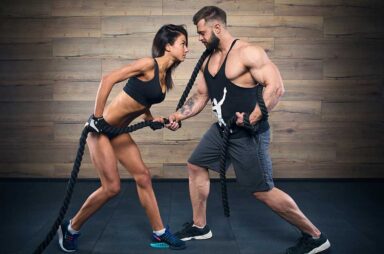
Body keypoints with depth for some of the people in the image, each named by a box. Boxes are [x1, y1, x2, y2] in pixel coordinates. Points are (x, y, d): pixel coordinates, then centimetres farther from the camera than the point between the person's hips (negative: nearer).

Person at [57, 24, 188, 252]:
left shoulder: (165, 75, 8)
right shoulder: (149, 64, -17)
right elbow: (108, 80, -23)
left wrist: (151, 119, 3)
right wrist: (97, 117, -22)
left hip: (118, 131, 9)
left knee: (143, 177, 6)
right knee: (112, 187, -7)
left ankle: (160, 234, 17)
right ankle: (71, 229, 15)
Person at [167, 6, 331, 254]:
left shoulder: (248, 52, -18)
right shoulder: (208, 60, 8)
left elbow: (276, 86, -24)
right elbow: (201, 96, 17)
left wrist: (253, 117, -33)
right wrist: (180, 115, 4)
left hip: (248, 135, -9)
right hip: (222, 130, 9)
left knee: (263, 191, -4)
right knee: (195, 167, 15)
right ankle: (200, 226, 32)